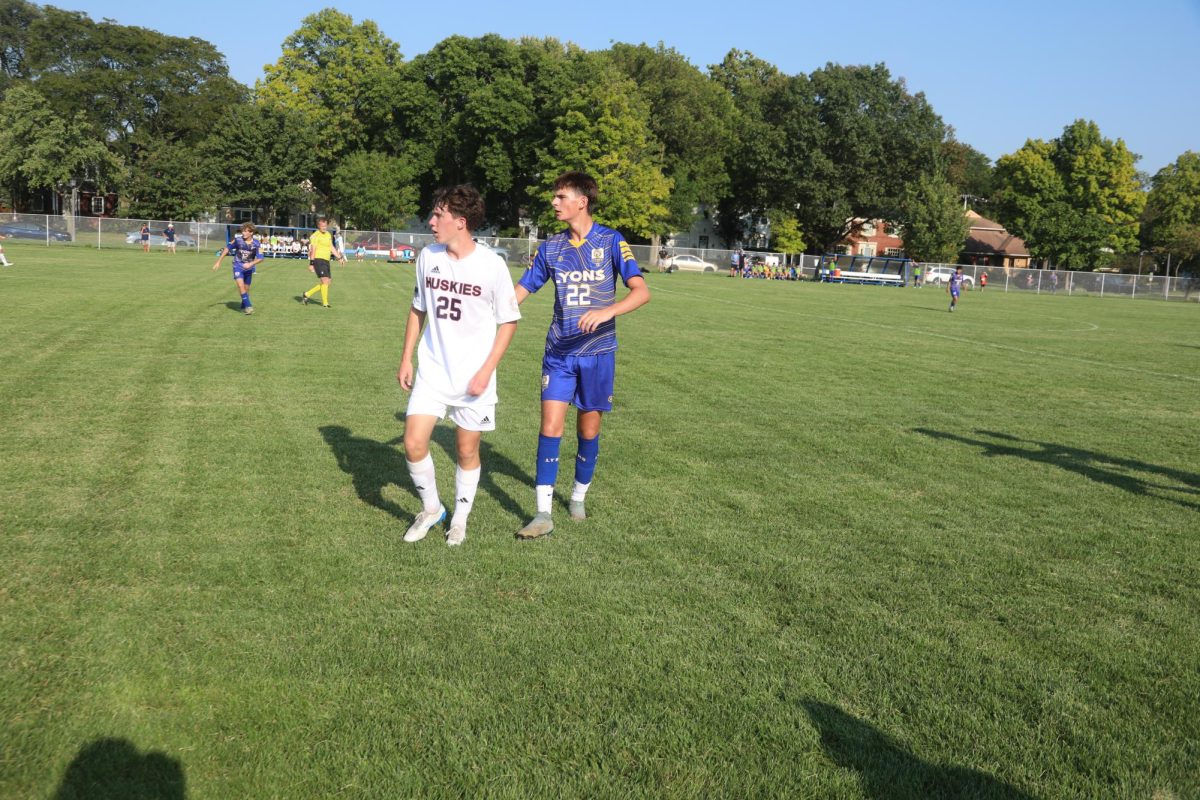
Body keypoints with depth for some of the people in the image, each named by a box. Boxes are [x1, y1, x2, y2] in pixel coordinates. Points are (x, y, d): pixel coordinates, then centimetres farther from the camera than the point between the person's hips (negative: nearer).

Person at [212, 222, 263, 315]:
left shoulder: (256, 243, -15)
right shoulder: (237, 240, -15)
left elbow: (260, 258, -16)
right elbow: (227, 249, -2)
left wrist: (251, 264, -33)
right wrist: (218, 262, 0)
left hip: (248, 268, 1)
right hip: (238, 266, -1)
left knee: (246, 288, 11)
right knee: (240, 285, -21)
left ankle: (244, 306, 33)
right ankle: (248, 306, -19)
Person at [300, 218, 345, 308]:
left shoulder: (329, 235, 16)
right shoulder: (316, 235, -8)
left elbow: (332, 248, 25)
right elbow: (313, 250, -12)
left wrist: (339, 258, 20)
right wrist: (311, 263, -16)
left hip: (326, 261, 9)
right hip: (318, 259, -9)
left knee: (328, 282, 8)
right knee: (325, 281, -13)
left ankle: (307, 295, 19)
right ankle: (325, 303, -4)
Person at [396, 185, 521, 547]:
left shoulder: (491, 265, -13)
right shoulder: (428, 256, 1)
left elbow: (509, 321, -6)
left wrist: (486, 371, -12)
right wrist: (406, 359, 9)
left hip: (473, 378, -3)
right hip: (432, 371, 3)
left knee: (467, 451, 7)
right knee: (413, 444, -5)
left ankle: (460, 520, 28)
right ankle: (430, 508, 19)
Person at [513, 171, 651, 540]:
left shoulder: (611, 242, -5)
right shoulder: (551, 247, 5)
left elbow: (641, 291, -14)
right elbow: (519, 292, 10)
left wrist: (606, 312, -31)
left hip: (597, 350, -2)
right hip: (559, 351, 2)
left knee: (588, 428, 8)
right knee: (550, 425, -7)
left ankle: (579, 497, 30)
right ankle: (543, 514, -4)